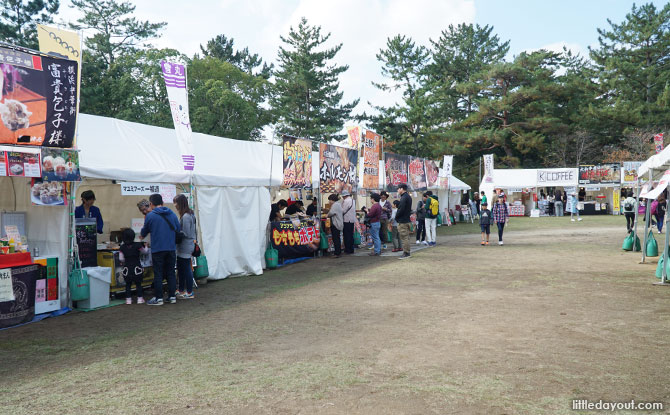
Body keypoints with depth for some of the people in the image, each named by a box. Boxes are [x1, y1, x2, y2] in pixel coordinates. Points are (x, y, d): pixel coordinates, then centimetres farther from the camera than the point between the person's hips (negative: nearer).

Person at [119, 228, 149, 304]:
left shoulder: (122, 247, -5)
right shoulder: (137, 245, -11)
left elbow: (121, 259, 0)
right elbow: (145, 251, 6)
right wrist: (145, 246, 24)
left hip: (127, 269, 2)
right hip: (136, 268, -1)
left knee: (128, 284, 13)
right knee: (138, 284, 10)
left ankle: (128, 299, 12)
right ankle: (140, 298, 10)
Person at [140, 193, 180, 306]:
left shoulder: (150, 215, -6)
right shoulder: (172, 214, 4)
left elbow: (145, 230, 7)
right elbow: (178, 229, 10)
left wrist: (142, 236, 30)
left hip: (157, 249, -4)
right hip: (171, 248, 4)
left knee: (158, 274, 2)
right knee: (171, 273, 11)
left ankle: (158, 298, 4)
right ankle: (172, 296, 14)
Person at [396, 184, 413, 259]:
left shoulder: (404, 198, -17)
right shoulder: (408, 196, 15)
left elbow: (401, 209, -22)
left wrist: (396, 216, -6)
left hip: (402, 221, -10)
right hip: (407, 220, 10)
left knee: (404, 237, -6)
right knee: (406, 237, 16)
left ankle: (406, 253, -4)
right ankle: (407, 252, 22)